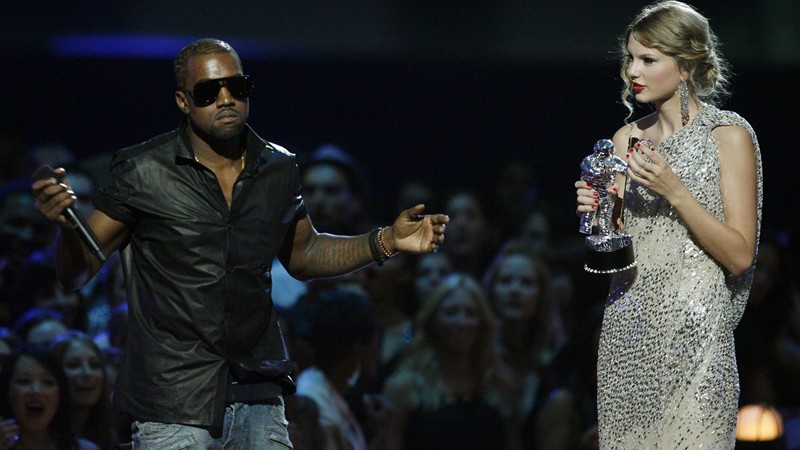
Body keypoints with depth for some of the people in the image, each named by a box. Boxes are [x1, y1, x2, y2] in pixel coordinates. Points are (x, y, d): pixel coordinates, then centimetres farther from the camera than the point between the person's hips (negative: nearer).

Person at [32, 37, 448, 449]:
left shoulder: (278, 170, 7)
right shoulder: (143, 173, -7)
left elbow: (302, 255, 23)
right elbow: (77, 271, -6)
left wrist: (386, 242, 11)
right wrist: (66, 225, -28)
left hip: (259, 401, 4)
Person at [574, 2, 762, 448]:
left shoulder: (729, 135, -5)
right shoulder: (628, 138, 12)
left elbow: (740, 256, -10)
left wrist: (674, 192, -18)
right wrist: (595, 215, -4)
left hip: (694, 332, -5)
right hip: (627, 327, 5)